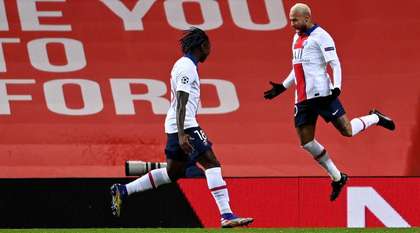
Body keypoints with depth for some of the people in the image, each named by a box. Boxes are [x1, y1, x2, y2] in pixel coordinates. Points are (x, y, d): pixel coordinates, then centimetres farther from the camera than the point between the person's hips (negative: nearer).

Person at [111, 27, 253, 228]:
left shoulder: (183, 65, 19)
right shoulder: (187, 68, -12)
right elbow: (181, 103, -20)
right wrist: (182, 134, -27)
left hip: (176, 127, 10)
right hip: (184, 126, -10)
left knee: (173, 172, 15)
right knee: (212, 164, -12)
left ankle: (123, 191, 17)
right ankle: (226, 216, -18)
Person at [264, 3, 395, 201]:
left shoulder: (320, 36, -8)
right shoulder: (297, 38, 18)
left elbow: (335, 64, -12)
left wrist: (336, 87, -23)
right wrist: (282, 87, 23)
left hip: (322, 93, -8)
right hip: (302, 98, 8)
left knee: (346, 131, -9)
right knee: (306, 142, 1)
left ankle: (374, 118, 22)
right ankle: (337, 178, 12)